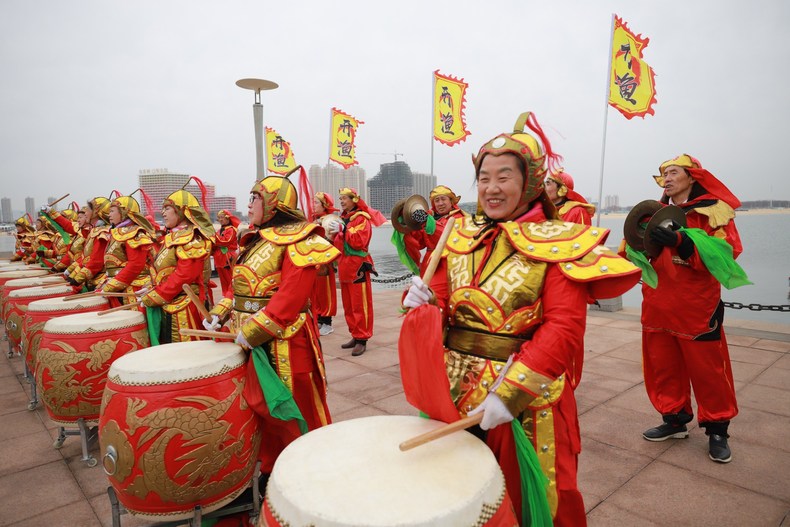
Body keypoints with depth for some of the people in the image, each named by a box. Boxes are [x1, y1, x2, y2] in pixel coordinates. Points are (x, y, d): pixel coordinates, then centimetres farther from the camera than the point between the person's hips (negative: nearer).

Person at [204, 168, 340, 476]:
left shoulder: (297, 240, -13)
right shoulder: (254, 240, 16)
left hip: (283, 342, -9)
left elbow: (292, 294, -22)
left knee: (295, 413, 2)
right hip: (249, 341, 9)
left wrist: (257, 329, -23)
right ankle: (271, 468, 37)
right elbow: (239, 286, 20)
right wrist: (220, 312, 6)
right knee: (261, 407, 19)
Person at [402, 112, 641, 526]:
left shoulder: (559, 243, -9)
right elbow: (443, 302, 8)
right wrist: (425, 301, -15)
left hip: (527, 395, -4)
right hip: (454, 386, 5)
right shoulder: (460, 235, 5)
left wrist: (512, 390, -27)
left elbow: (563, 328, -19)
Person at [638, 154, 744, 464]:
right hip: (658, 305, 5)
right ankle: (675, 420, 27)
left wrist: (681, 242, -27)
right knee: (663, 366, 10)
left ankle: (717, 429, 21)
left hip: (697, 307, -4)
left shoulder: (712, 211, -3)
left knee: (707, 368, 4)